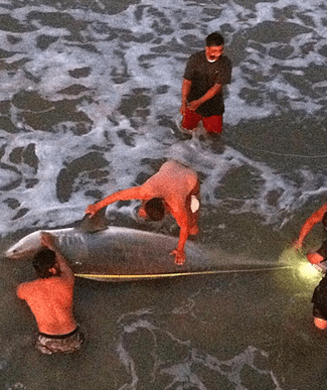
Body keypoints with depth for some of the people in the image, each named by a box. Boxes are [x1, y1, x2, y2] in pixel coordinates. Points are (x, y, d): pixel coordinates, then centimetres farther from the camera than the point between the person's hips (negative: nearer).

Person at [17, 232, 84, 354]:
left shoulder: (28, 289, -16)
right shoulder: (66, 284, -21)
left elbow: (19, 290, 13)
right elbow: (64, 265, 4)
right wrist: (51, 245, 16)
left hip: (47, 345, 2)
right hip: (71, 344, -2)